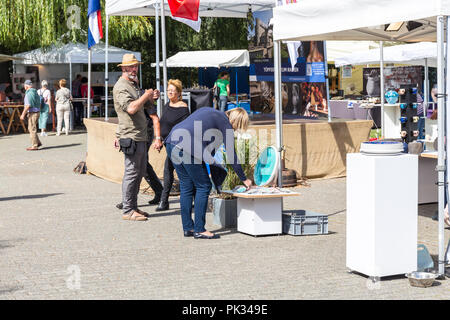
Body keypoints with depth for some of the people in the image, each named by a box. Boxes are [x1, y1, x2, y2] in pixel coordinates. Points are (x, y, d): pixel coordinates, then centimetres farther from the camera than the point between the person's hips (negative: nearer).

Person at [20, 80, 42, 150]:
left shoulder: (28, 93, -16)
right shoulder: (35, 92, 13)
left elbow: (28, 105, -22)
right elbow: (39, 104, 18)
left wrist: (23, 114, -17)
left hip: (32, 113, -9)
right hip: (37, 112, 9)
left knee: (32, 129, -4)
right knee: (31, 129, 17)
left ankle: (34, 146, -1)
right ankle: (38, 142, 17)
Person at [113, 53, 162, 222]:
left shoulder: (134, 85, 20)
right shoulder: (121, 87, -11)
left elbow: (145, 106, 26)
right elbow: (131, 108, -26)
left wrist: (152, 98, 6)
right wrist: (146, 95, -15)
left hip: (141, 136, 10)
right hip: (130, 137, -10)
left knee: (140, 172, 13)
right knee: (132, 172, -8)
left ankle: (133, 207, 21)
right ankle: (128, 210, -3)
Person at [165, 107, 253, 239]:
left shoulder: (209, 111, 26)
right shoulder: (225, 124, 3)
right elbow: (231, 156, 5)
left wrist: (210, 162, 35)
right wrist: (244, 179, 14)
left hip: (171, 143, 9)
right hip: (187, 147, -9)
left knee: (186, 186, 16)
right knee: (203, 186, 3)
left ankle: (188, 228, 21)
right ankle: (199, 229, 5)